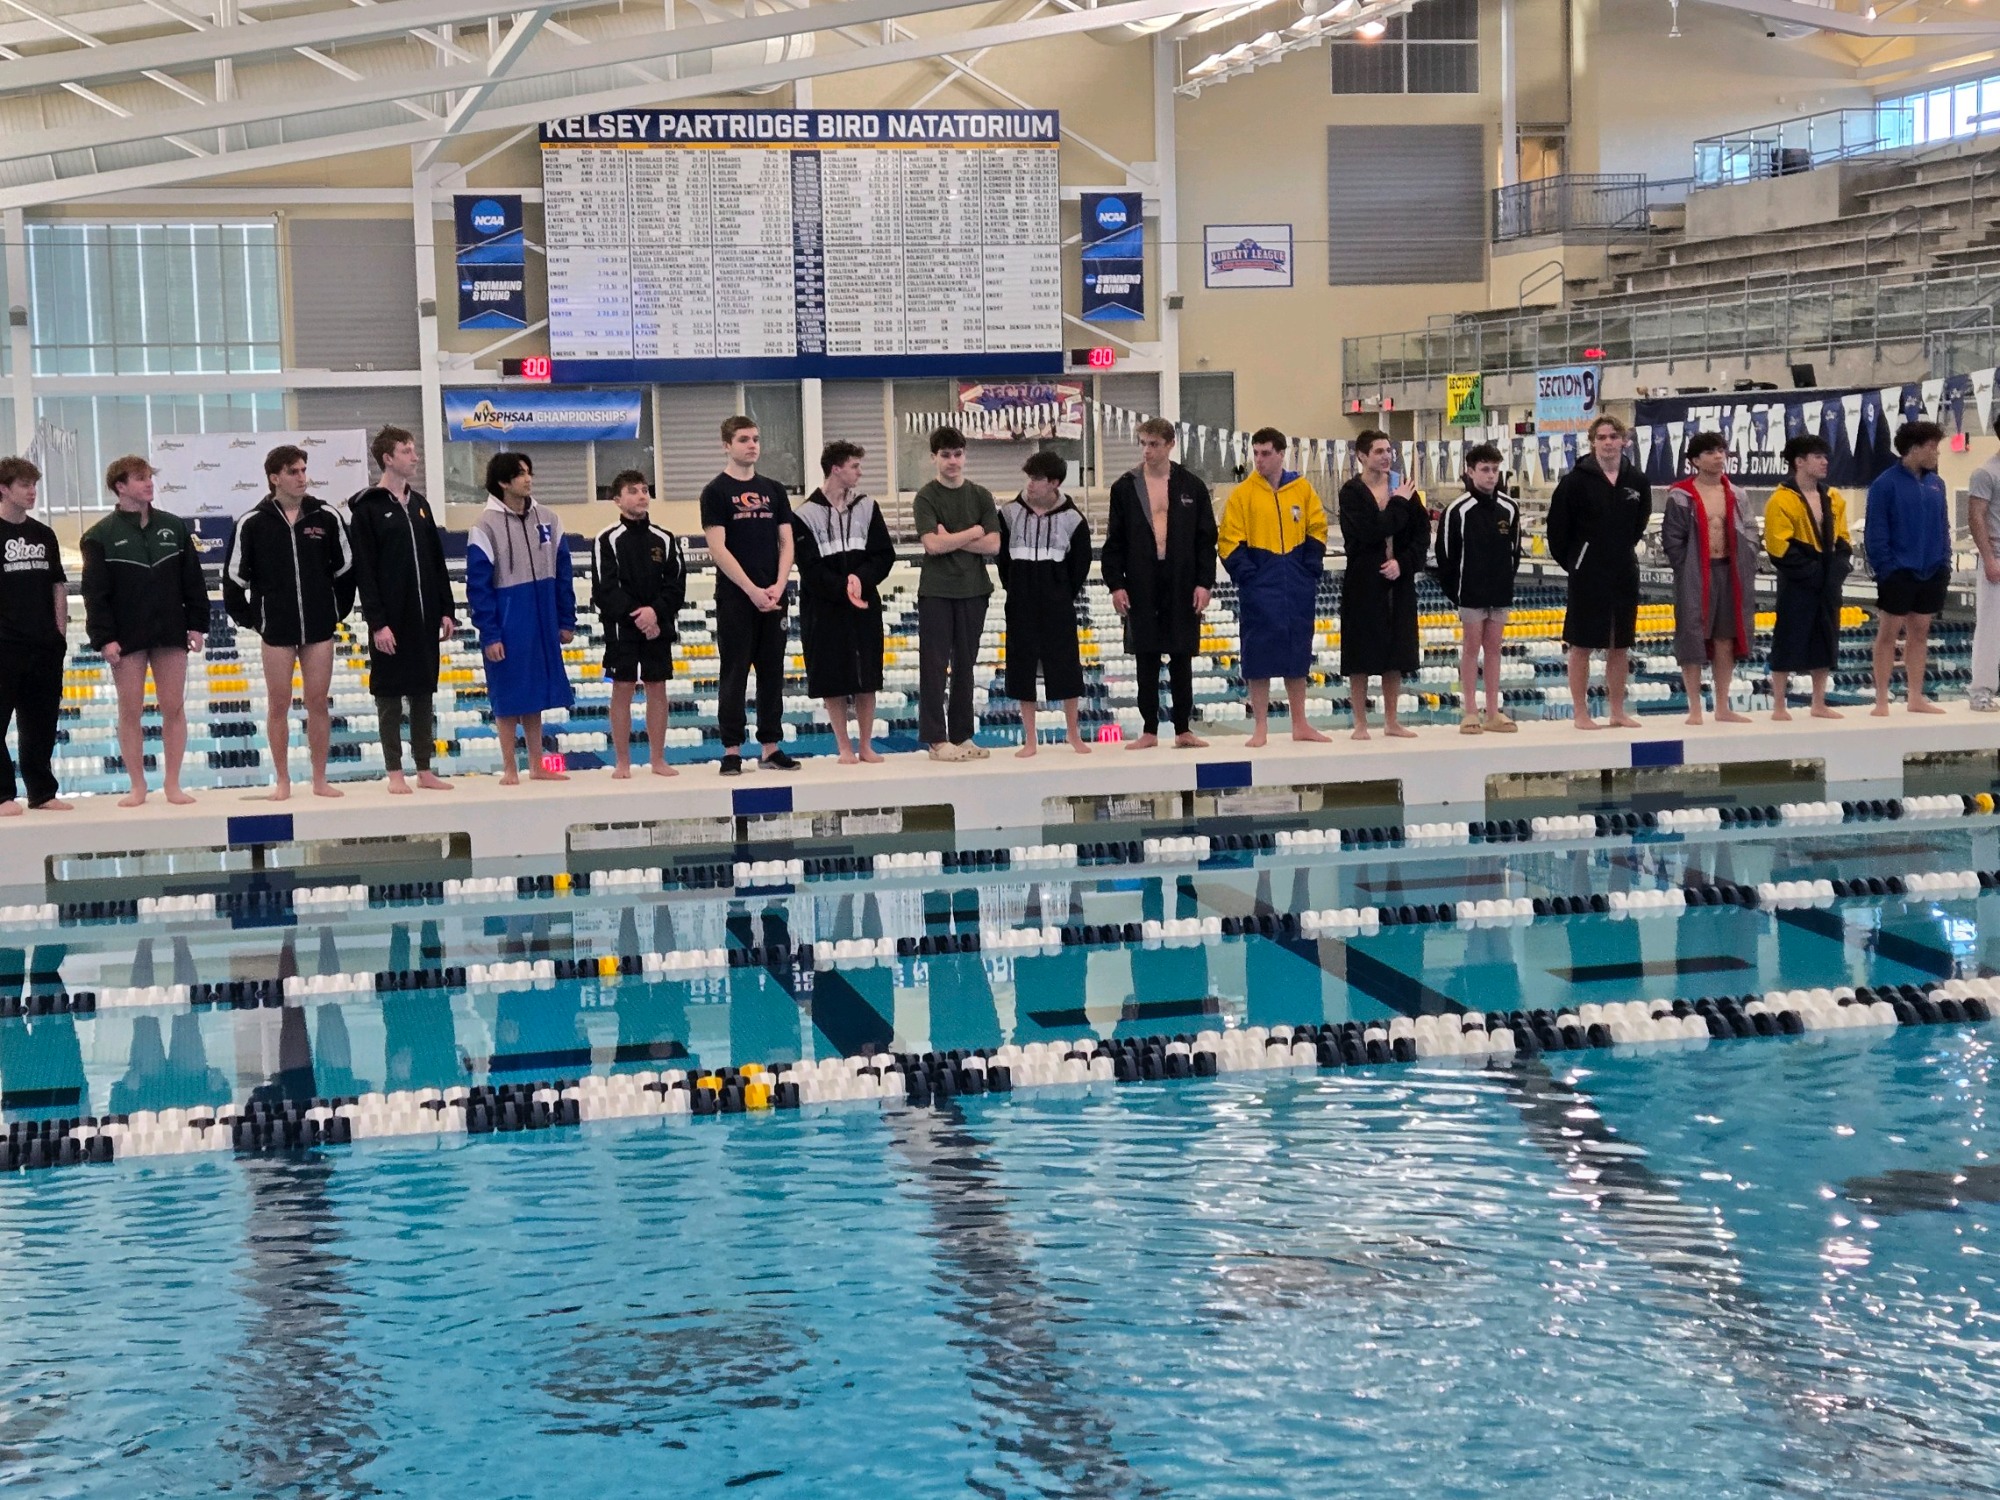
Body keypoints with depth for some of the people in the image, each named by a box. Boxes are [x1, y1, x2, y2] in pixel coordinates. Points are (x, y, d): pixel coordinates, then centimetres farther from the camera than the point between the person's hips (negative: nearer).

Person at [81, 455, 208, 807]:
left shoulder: (174, 527, 6)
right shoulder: (101, 536, -3)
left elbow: (193, 581, 8)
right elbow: (95, 593, -5)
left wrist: (197, 624, 1)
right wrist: (104, 638, -12)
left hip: (171, 632, 2)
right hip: (127, 637, -2)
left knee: (174, 708, 2)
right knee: (130, 711, 2)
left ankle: (173, 784, 10)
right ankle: (137, 786, 10)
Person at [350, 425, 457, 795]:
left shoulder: (419, 504, 13)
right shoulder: (368, 508, -6)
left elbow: (437, 562, 15)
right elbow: (364, 570, -11)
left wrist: (447, 610, 8)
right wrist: (377, 622, -16)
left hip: (425, 617, 6)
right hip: (390, 619, -6)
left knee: (423, 692, 9)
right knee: (390, 694, 1)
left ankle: (425, 770, 14)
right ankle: (395, 773, 6)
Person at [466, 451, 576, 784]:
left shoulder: (547, 519, 6)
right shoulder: (486, 526, -8)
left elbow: (562, 573, 10)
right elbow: (478, 585, -9)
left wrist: (566, 620, 7)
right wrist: (489, 635, -13)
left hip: (543, 622, 4)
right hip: (507, 624, -4)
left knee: (536, 694, 11)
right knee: (508, 698, 2)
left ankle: (537, 766, 18)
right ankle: (510, 769, 10)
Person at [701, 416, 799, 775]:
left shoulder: (774, 490, 12)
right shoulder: (716, 492, -2)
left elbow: (786, 543, 10)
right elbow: (718, 549, -9)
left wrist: (777, 588, -5)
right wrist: (752, 590, -15)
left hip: (773, 596, 4)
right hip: (734, 597, -4)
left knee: (772, 672, 6)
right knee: (734, 674, -2)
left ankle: (771, 746, 12)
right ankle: (732, 750, 1)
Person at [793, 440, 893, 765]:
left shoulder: (867, 508, 6)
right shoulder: (805, 514, -5)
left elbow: (884, 555, 3)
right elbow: (810, 567, -9)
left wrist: (860, 578, -14)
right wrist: (843, 589, -18)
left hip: (865, 605, 3)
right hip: (824, 607, -3)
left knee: (867, 677, 4)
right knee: (832, 680, 0)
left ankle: (866, 745, 13)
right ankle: (844, 747, 9)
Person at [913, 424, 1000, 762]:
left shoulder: (981, 496, 7)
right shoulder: (927, 497, -2)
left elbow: (993, 545, -1)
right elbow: (932, 544, -14)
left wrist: (951, 539, -9)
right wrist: (972, 533, -6)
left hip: (973, 591, 3)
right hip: (936, 592, -3)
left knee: (965, 664, 8)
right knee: (935, 665, -3)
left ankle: (962, 735, 15)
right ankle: (937, 740, 0)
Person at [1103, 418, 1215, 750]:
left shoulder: (1192, 488, 4)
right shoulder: (1125, 488, 4)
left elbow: (1206, 539, 4)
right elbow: (1114, 541, 4)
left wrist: (1204, 582, -4)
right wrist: (1115, 583, -4)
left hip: (1182, 584, 0)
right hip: (1141, 585, 0)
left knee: (1181, 659, 5)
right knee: (1146, 659, 4)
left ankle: (1183, 730, 12)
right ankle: (1149, 730, 10)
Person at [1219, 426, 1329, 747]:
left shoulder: (1302, 489, 4)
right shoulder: (1242, 494, -3)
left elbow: (1317, 531, 9)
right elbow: (1228, 541, -4)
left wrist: (1311, 569, 0)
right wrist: (1246, 575, -12)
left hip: (1298, 587, 2)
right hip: (1260, 587, -2)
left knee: (1298, 652, 9)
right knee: (1259, 654, -2)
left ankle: (1300, 724, 18)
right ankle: (1260, 727, 5)